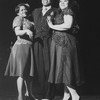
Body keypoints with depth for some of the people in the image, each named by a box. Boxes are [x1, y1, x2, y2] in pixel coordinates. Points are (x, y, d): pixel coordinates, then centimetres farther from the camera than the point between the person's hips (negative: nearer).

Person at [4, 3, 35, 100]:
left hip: (29, 47, 7)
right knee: (21, 72, -10)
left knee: (27, 70, 15)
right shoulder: (18, 19, -5)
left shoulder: (28, 20, 18)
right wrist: (26, 31, -36)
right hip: (21, 46, -7)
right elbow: (17, 32, -20)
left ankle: (28, 91, 27)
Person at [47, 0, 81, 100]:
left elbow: (68, 25, -24)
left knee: (64, 67, -8)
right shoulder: (58, 12, 18)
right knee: (62, 67, 11)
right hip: (57, 42, 9)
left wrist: (52, 26, -14)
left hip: (64, 43, -9)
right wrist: (50, 18, 0)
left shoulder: (68, 11, -8)